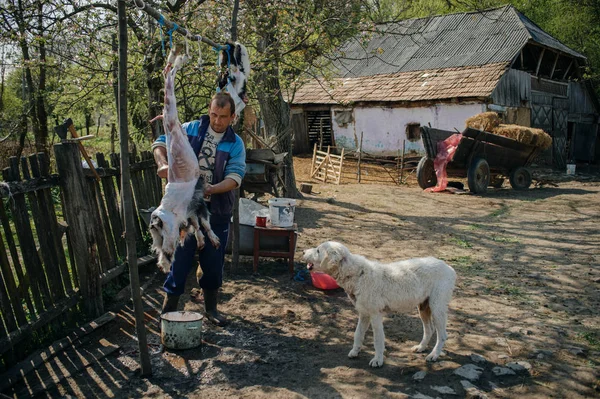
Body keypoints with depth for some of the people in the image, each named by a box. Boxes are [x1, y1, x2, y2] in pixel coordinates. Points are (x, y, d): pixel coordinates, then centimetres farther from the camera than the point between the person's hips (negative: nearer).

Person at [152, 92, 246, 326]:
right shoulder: (190, 129, 0)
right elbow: (161, 143, 1)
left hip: (217, 211, 2)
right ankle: (168, 309, 15)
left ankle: (211, 308, 31)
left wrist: (213, 189, -29)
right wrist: (162, 164, -20)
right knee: (180, 258, 2)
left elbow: (235, 176, -11)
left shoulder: (235, 144, 0)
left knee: (214, 261, 12)